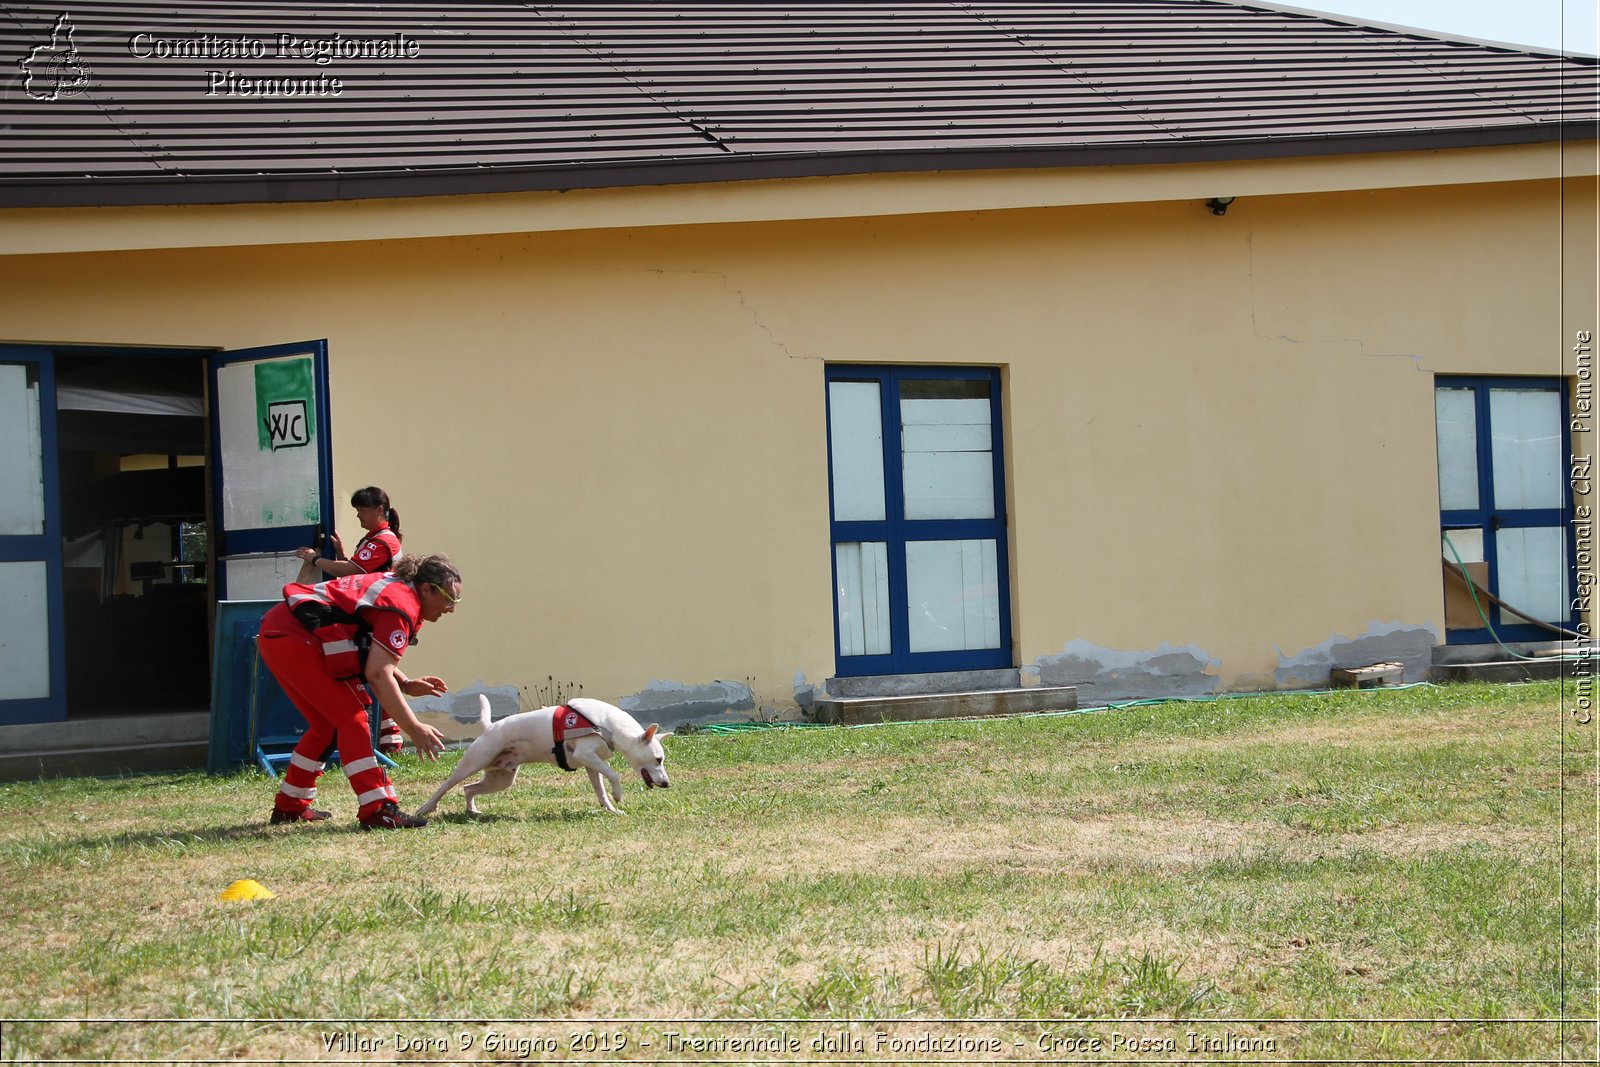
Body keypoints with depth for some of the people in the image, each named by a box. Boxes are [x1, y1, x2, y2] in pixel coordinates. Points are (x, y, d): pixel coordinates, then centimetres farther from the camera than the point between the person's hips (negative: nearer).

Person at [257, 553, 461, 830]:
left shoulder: (394, 586, 14)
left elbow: (374, 656, 19)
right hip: (293, 640, -11)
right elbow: (377, 674, -24)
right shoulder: (402, 606, -16)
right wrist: (414, 728, -26)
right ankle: (377, 810, -16)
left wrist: (406, 684, 5)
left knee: (327, 725, 18)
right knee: (352, 719, -11)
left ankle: (289, 805, 27)